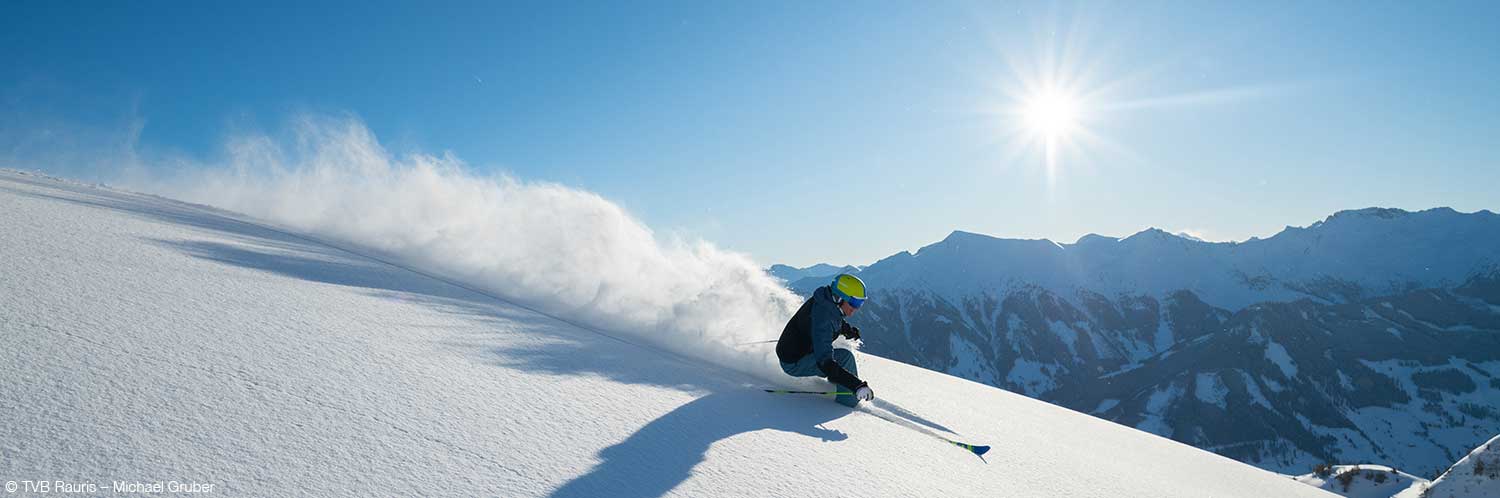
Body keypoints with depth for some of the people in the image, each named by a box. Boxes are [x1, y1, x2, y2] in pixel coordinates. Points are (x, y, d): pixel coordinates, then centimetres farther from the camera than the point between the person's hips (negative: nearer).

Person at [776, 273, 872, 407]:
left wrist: (846, 328, 8)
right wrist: (857, 385, -45)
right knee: (845, 357, -22)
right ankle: (847, 401, -9)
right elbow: (825, 363, -40)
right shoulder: (822, 320, -34)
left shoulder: (829, 301, -6)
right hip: (794, 363, -10)